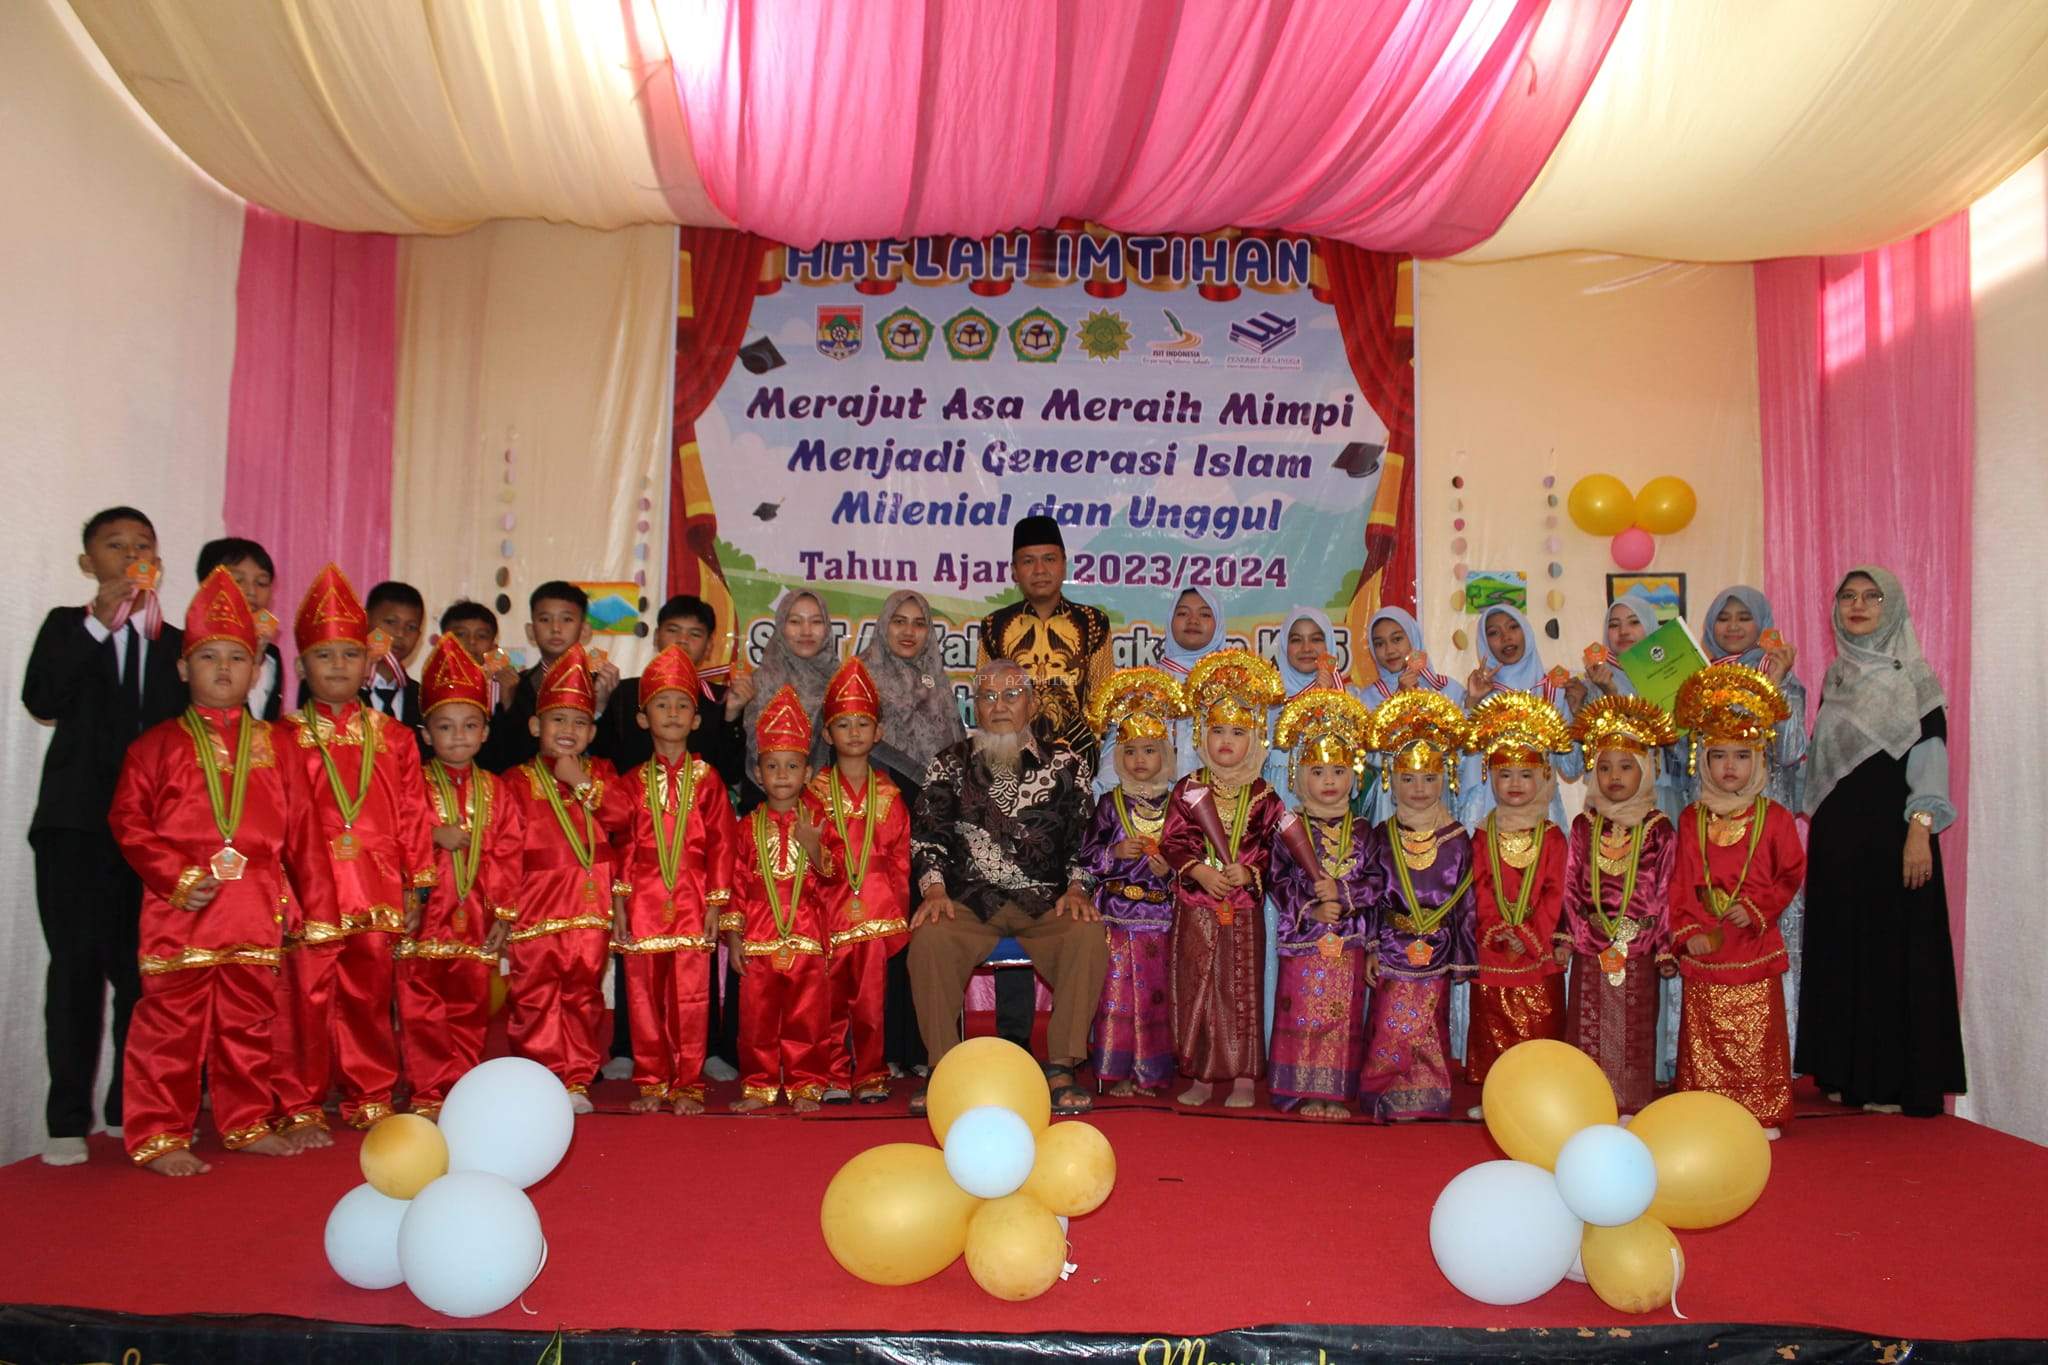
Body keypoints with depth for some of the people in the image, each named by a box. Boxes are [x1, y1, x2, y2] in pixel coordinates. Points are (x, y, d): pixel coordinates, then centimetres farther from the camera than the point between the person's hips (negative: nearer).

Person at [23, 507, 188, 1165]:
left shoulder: (177, 644, 14)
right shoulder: (67, 627, 8)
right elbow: (41, 702, -10)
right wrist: (100, 621, -13)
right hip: (77, 825, -2)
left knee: (145, 971, 3)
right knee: (77, 965, -2)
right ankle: (68, 1121, 4)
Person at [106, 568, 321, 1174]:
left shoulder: (271, 745, 10)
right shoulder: (158, 744, 3)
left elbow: (297, 829, 10)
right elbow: (127, 819, -1)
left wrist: (313, 895, 7)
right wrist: (175, 877, -12)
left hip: (256, 912, 3)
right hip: (180, 910, -3)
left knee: (249, 1021, 11)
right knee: (171, 1023, 0)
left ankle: (246, 1124, 24)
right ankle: (158, 1137, 11)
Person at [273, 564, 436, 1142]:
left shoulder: (393, 738, 10)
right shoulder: (286, 737, 3)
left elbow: (412, 813, 10)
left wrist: (416, 883, 8)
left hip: (377, 894, 2)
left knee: (371, 998, 10)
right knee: (306, 999, 1)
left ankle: (371, 1100, 23)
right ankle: (301, 1109, 13)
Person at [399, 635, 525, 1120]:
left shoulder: (496, 791, 9)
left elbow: (509, 855, 7)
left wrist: (504, 914, 2)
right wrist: (434, 838, -20)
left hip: (476, 921, 3)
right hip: (425, 917, -2)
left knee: (471, 1010, 8)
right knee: (422, 1011, -1)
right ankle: (428, 1095, 7)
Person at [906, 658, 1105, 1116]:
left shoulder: (1066, 765, 11)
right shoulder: (951, 765, 12)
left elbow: (1083, 837, 10)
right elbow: (926, 834, 8)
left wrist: (1076, 888, -6)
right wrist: (934, 889, -8)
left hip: (1048, 902, 0)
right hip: (971, 901, 0)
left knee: (1089, 937, -31)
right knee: (929, 939, -31)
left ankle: (1061, 1069, -20)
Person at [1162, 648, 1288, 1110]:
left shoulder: (1262, 795, 3)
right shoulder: (1188, 789, 3)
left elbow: (1270, 846, 2)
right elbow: (1171, 840, -2)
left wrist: (1248, 872, -14)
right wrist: (1198, 870, -15)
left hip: (1244, 906, 0)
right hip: (1195, 906, 0)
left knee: (1241, 989, 4)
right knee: (1195, 986, 4)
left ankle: (1244, 1077, 13)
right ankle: (1201, 1075, 14)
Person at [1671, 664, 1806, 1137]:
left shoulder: (1773, 818, 2)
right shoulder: (1691, 819, 7)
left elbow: (1791, 874, 3)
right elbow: (1679, 882, 6)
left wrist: (1756, 908, -10)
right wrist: (1686, 931, -3)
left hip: (1754, 949, -2)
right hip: (1703, 952, 2)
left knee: (1756, 1039, 0)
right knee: (1705, 1040, 5)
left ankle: (1763, 1116, 12)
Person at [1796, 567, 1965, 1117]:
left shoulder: (1912, 674, -4)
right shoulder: (1835, 676, 13)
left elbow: (1930, 753, -10)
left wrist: (1921, 829, -18)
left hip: (1891, 828, -6)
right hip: (1836, 831, 6)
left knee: (1896, 946, -2)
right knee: (1840, 947, 8)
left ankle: (1898, 1079, 7)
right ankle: (1847, 1071, 18)